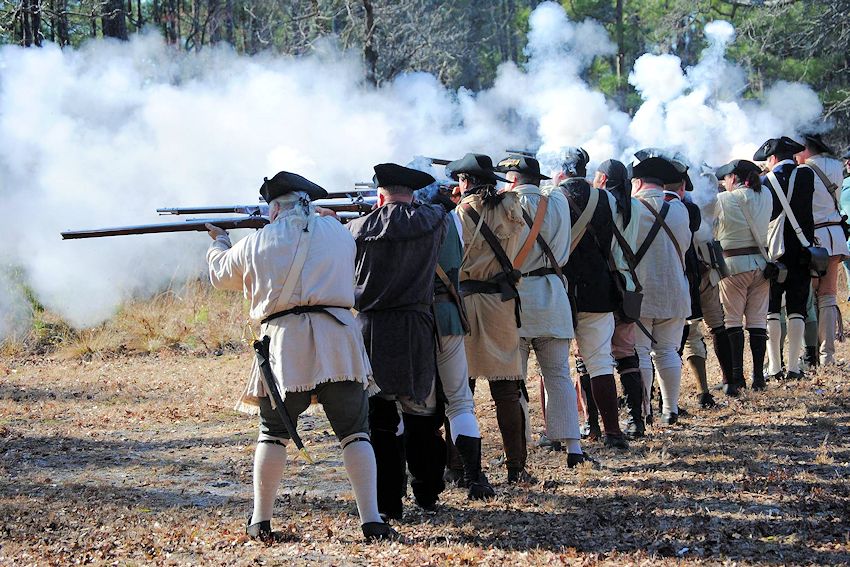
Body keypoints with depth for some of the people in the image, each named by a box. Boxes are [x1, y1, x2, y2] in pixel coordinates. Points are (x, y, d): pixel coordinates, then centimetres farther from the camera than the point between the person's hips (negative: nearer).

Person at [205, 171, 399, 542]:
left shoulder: (257, 242, 9)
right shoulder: (340, 234, 13)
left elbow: (221, 274, 26)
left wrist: (219, 243, 49)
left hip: (284, 340, 0)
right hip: (337, 337, 0)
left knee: (273, 433, 13)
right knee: (354, 433, 2)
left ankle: (260, 521, 16)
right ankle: (372, 522, -6)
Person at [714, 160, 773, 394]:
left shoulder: (723, 200, -10)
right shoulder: (766, 196, 3)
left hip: (734, 264, -4)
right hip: (761, 263, 4)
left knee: (733, 321, 1)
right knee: (758, 320, 7)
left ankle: (736, 377, -6)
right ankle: (758, 377, 7)